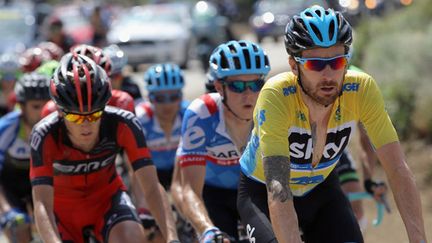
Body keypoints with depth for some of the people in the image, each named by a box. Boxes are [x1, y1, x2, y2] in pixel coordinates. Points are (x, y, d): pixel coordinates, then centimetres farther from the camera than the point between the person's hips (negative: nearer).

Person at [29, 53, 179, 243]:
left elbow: (152, 188, -32)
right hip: (64, 207, 0)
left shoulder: (123, 124, -29)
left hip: (107, 198, 0)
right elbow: (42, 205, -38)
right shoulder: (46, 135, -32)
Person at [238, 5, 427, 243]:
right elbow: (278, 191, -43)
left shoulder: (361, 89, -26)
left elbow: (398, 170, -28)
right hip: (262, 193, -3)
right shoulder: (276, 96, -35)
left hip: (320, 188, 3)